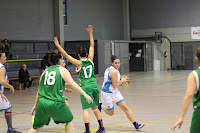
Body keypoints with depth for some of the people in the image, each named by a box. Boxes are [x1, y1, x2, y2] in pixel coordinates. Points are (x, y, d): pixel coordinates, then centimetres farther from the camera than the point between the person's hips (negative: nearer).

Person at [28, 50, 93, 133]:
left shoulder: (45, 71, 17)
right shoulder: (62, 70, 4)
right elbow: (72, 84, -9)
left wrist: (36, 105, 28)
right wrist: (85, 94, -10)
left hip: (42, 102, 5)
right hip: (55, 103, -5)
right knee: (69, 121, 19)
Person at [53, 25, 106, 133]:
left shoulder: (78, 63, -5)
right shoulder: (90, 60, 5)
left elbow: (66, 55, -8)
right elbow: (92, 46, 15)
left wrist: (58, 45, -3)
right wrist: (90, 33, 21)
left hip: (85, 87, -5)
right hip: (94, 86, 5)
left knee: (85, 109, -4)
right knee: (95, 108, 16)